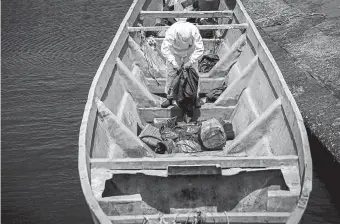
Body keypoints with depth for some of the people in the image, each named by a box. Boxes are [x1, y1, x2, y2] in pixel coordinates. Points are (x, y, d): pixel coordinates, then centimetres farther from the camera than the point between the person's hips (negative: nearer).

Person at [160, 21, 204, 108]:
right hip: (174, 54, 0)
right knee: (171, 75, 1)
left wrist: (190, 62, -32)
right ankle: (169, 98, 16)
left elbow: (200, 49, -27)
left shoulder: (194, 31, -33)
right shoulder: (171, 32, -36)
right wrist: (173, 62, -41)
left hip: (190, 54, 1)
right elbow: (164, 49, -35)